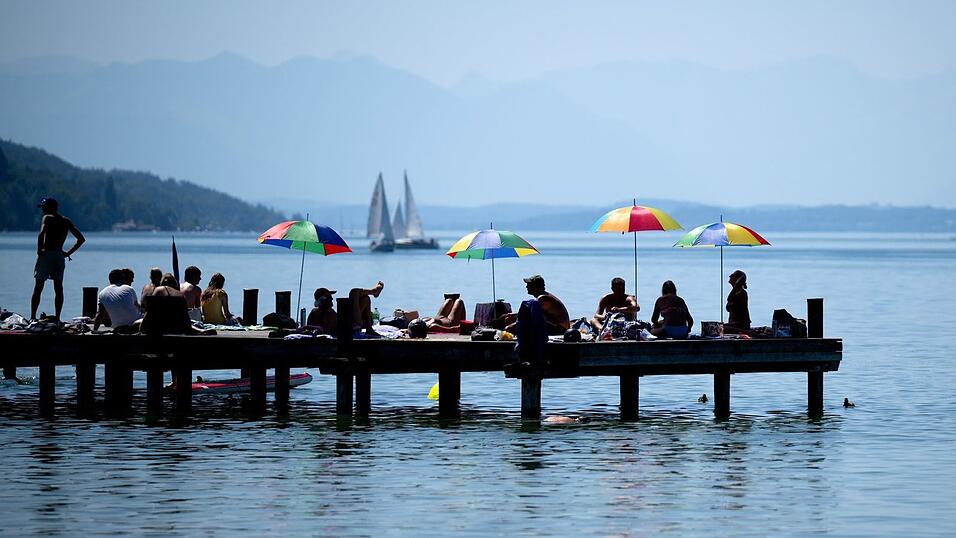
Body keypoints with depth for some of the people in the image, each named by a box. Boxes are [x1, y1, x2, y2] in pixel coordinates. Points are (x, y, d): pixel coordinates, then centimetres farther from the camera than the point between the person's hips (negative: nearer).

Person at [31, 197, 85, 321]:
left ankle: (32, 317, -5)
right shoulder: (66, 221, 13)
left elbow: (41, 235, -22)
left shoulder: (47, 218, -3)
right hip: (60, 256, 5)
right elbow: (81, 239, 13)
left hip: (46, 255, -5)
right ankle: (57, 318, 4)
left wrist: (39, 250, -11)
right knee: (58, 288, 8)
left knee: (38, 287, -1)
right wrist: (68, 253, 12)